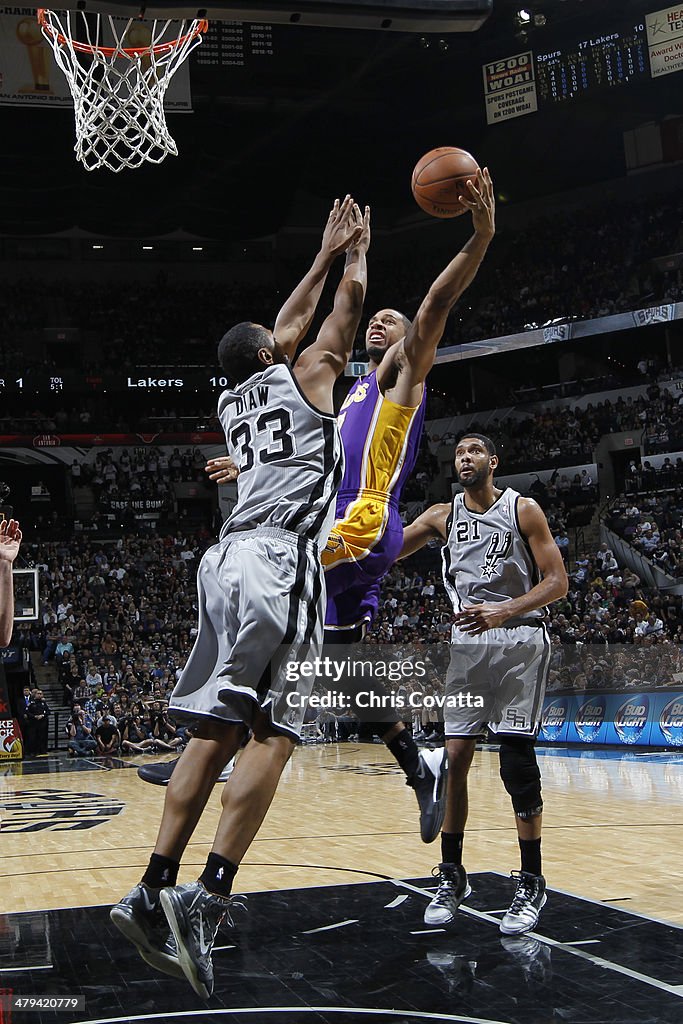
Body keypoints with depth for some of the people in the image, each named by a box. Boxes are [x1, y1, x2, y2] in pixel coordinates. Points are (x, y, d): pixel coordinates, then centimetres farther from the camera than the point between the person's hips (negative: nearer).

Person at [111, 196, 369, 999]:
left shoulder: (233, 400, 25)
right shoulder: (305, 375, 8)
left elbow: (285, 331, 40)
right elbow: (347, 308, 20)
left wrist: (323, 257, 48)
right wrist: (355, 252, 39)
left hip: (229, 560, 7)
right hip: (280, 559, -7)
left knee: (216, 730, 5)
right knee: (270, 731, -12)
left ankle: (154, 893, -1)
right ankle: (209, 896, -24)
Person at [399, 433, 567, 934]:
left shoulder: (523, 510, -2)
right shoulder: (443, 516, 10)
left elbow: (557, 582, -6)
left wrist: (503, 612, -20)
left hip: (519, 640, -4)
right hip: (467, 643, 4)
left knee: (517, 760, -8)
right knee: (453, 757, -1)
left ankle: (532, 882, 3)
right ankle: (452, 875, 11)